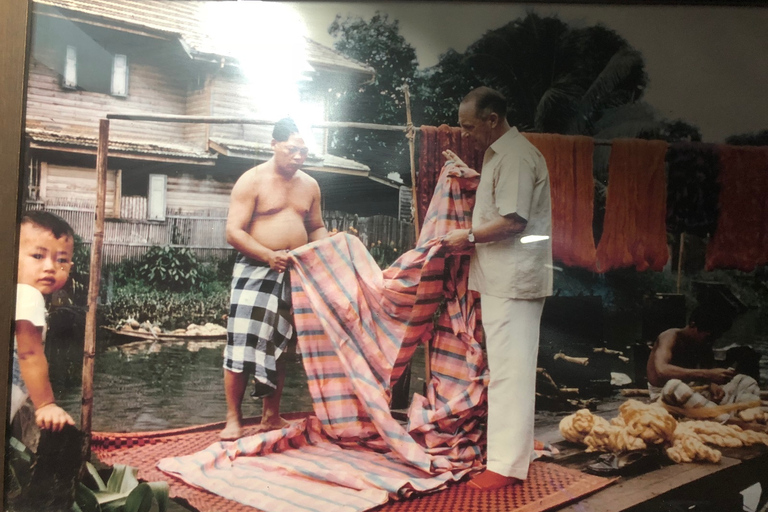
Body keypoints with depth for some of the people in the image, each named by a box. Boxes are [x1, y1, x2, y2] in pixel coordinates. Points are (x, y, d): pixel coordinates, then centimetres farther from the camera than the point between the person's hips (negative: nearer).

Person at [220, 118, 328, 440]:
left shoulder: (309, 185, 11)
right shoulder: (252, 181, -6)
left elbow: (316, 227, 20)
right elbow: (233, 231, -12)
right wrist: (270, 256, -24)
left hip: (294, 275, 5)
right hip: (255, 271, -5)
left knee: (279, 346, 12)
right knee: (242, 344, -9)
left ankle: (271, 417, 22)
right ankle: (233, 419, 2)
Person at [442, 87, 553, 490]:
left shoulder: (515, 157, -15)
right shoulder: (500, 154, 18)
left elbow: (514, 221, -23)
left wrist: (469, 237, -11)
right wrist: (473, 178, 18)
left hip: (513, 279, -11)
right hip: (503, 278, 11)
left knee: (509, 369, -8)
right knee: (507, 366, 17)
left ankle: (507, 465, -2)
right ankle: (514, 446, 28)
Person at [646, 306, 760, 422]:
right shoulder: (672, 336, -17)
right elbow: (661, 370, -35)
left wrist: (713, 385, -21)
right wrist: (707, 374, -41)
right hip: (666, 395, -8)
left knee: (746, 381, 2)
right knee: (673, 386, -42)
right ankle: (726, 417, -44)